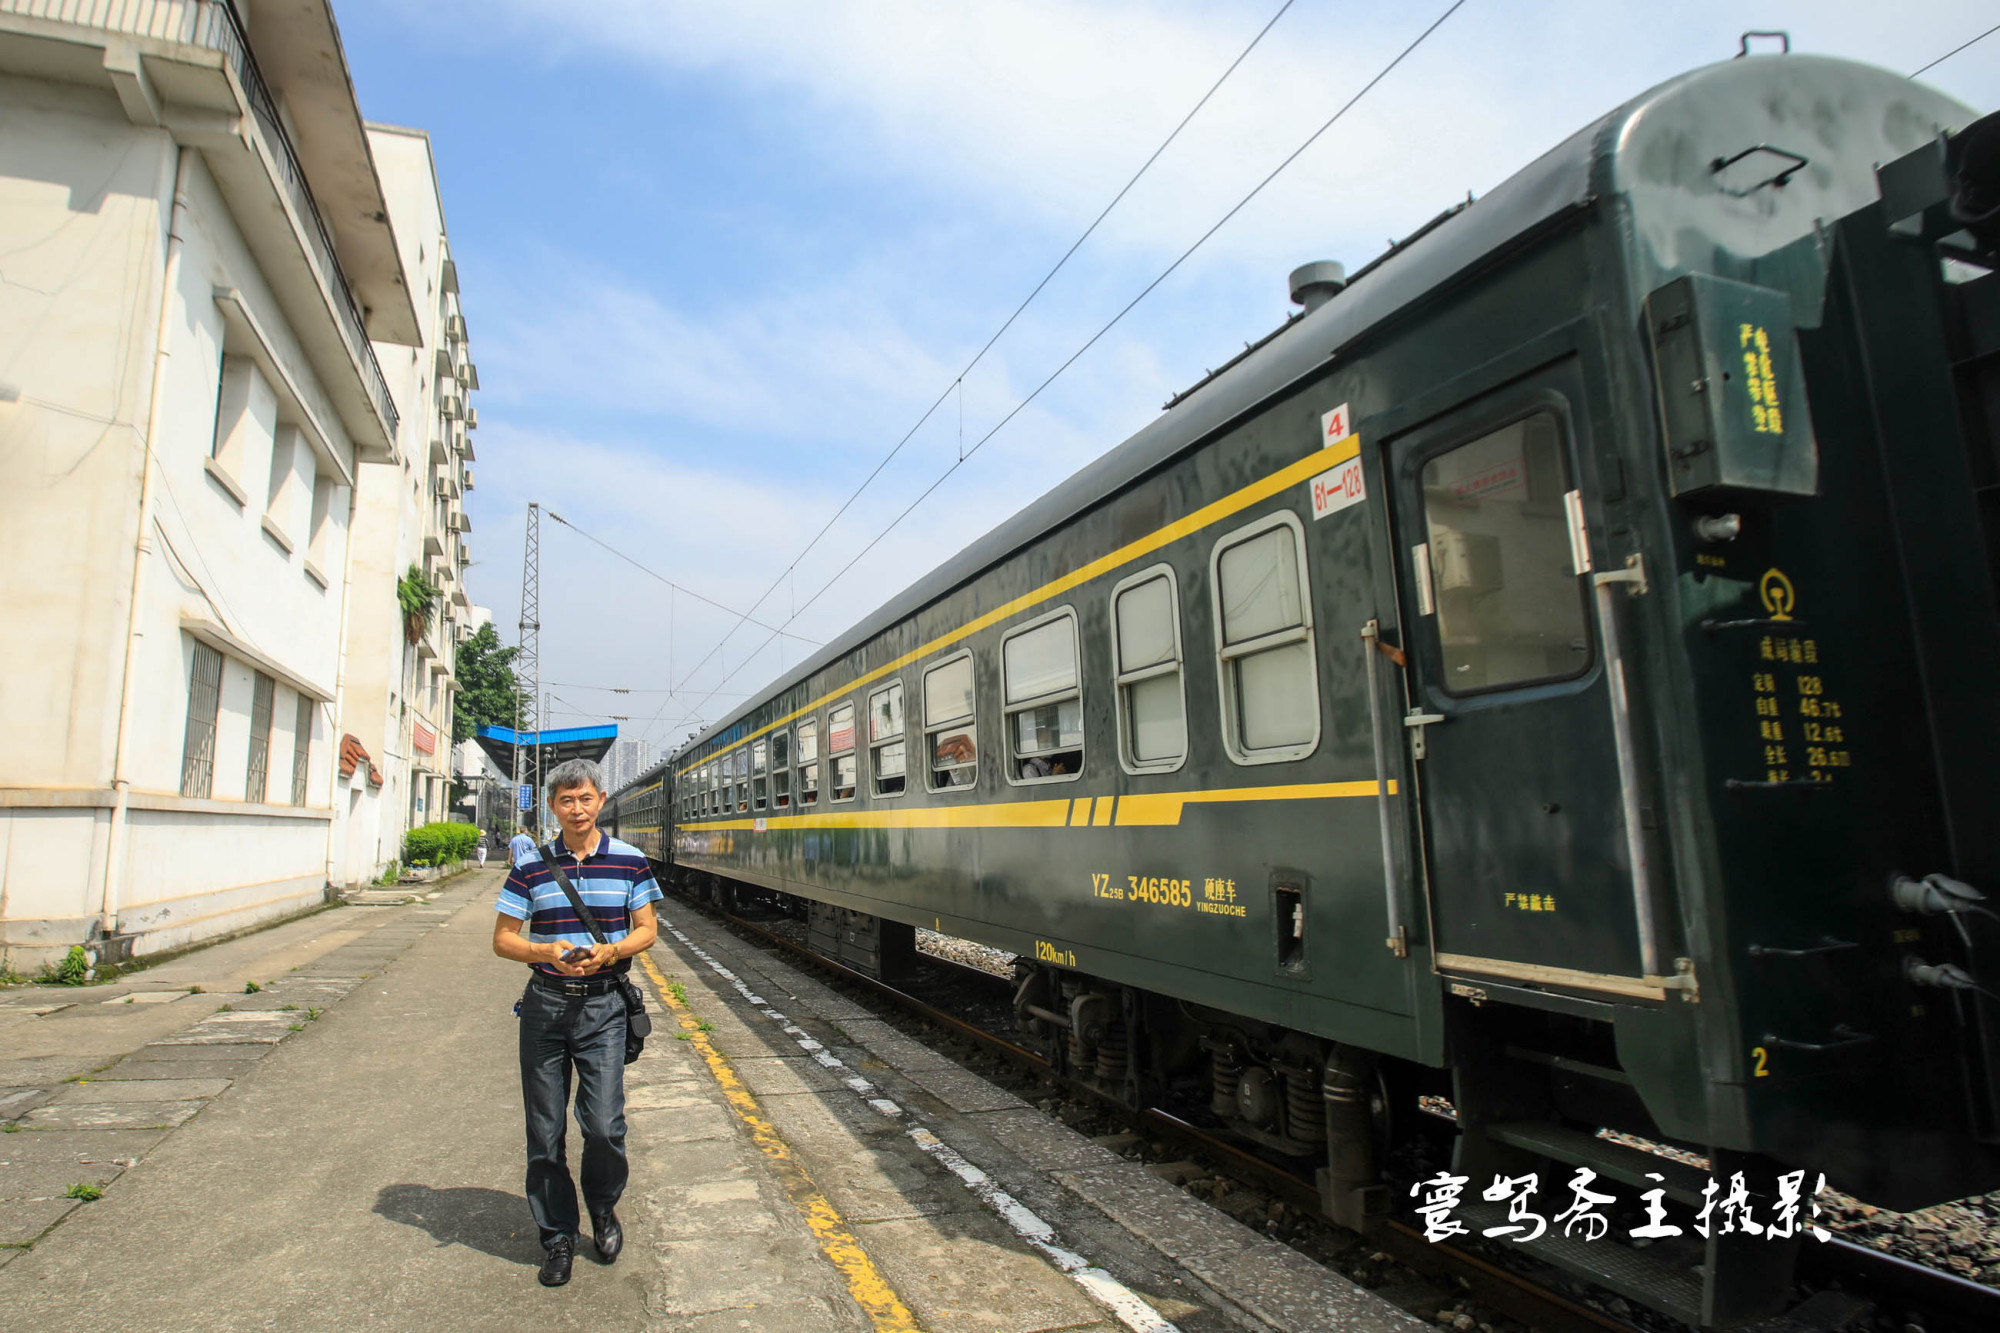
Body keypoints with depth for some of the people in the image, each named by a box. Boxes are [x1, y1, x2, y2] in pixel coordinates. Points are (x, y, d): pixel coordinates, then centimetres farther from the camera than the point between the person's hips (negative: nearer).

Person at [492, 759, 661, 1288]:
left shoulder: (629, 861, 1)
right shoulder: (532, 866, 2)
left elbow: (647, 929, 5)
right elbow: (503, 938, 4)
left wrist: (610, 952, -15)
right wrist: (549, 952, -15)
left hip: (603, 1005, -1)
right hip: (544, 1005, 1)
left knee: (604, 1125, -6)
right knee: (545, 1131, 7)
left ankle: (603, 1209, 24)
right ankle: (558, 1236, 26)